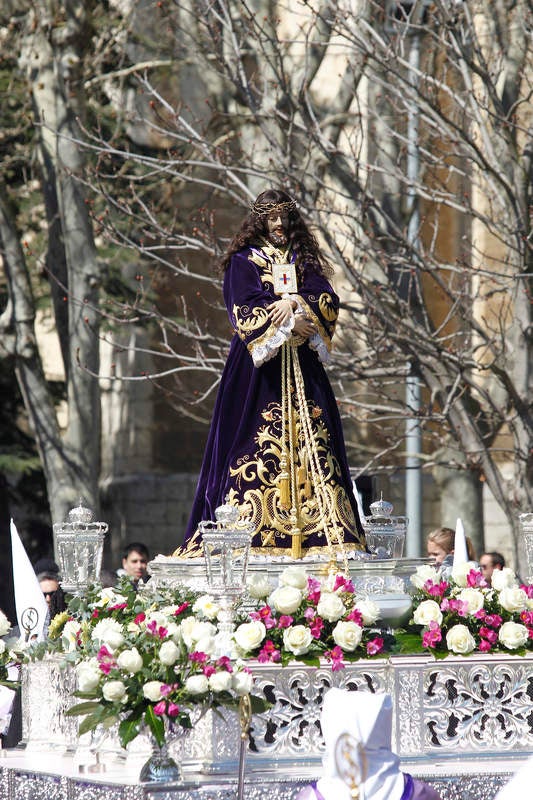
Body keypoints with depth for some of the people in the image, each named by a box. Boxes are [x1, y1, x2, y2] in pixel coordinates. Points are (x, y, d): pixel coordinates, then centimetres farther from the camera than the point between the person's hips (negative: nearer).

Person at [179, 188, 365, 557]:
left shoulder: (305, 261, 18)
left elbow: (328, 301, 3)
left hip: (301, 367, 4)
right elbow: (245, 309, -8)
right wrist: (290, 322, -16)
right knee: (259, 443, -12)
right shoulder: (243, 262, 6)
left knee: (307, 441, -4)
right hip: (259, 367, -4)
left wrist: (295, 302, -15)